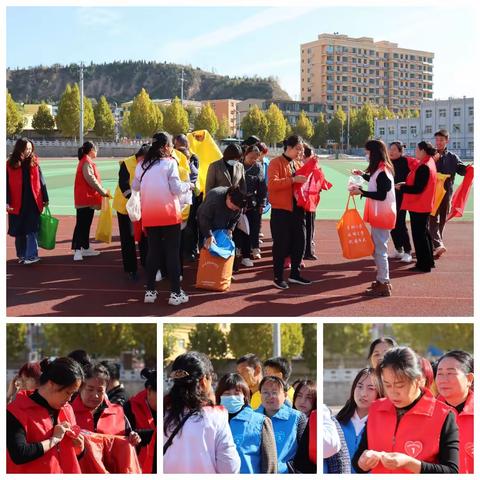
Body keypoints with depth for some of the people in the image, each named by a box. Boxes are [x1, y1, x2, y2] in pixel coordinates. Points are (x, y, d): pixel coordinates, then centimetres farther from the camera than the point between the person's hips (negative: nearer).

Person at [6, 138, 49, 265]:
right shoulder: (10, 164, -1)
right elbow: (7, 185, -1)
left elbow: (41, 181, 8)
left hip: (33, 203, 0)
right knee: (19, 232, 9)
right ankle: (22, 255, 21)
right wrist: (7, 202, -7)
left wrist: (45, 198, 9)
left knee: (32, 230, -5)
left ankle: (31, 255, -5)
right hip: (17, 204, 0)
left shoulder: (34, 163, 3)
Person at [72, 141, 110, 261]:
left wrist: (102, 190, 12)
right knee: (82, 224, -11)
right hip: (86, 199, -10)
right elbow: (91, 180, -20)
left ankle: (85, 248, 20)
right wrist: (103, 192, -11)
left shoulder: (86, 161, 17)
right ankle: (77, 250, -14)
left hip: (87, 199, 10)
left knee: (85, 224, 14)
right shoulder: (87, 162, -14)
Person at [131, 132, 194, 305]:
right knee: (173, 253, 1)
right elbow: (176, 189, -12)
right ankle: (175, 293, 2)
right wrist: (189, 185, 6)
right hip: (169, 214, -5)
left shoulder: (142, 164, 6)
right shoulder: (170, 163, -8)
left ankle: (150, 291, 12)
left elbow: (135, 186, 13)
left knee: (153, 252, 13)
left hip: (149, 215, 5)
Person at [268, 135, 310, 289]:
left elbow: (304, 183, 23)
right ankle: (278, 277, 11)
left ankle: (294, 274, 24)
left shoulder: (299, 164, 13)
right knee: (281, 244, 0)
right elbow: (272, 184, -21)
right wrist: (293, 179, -26)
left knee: (300, 242, 10)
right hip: (281, 211, -7)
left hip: (298, 209, 7)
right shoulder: (276, 163, -8)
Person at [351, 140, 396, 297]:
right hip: (378, 214, 10)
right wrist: (363, 175, 24)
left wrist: (361, 192, -19)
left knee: (380, 249, -6)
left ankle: (383, 285, -2)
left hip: (382, 215, -10)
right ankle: (382, 280, 23)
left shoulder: (382, 171, -17)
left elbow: (381, 195, -21)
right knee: (377, 248, 16)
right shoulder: (381, 169, 12)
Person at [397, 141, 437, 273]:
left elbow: (417, 189, -24)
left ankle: (423, 264, 3)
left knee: (418, 234, -2)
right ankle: (428, 261, 29)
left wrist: (401, 187, -11)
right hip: (424, 206, 10)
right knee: (424, 232, 19)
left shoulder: (423, 167, -22)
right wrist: (405, 184, 5)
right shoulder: (429, 163, 9)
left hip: (418, 207, -10)